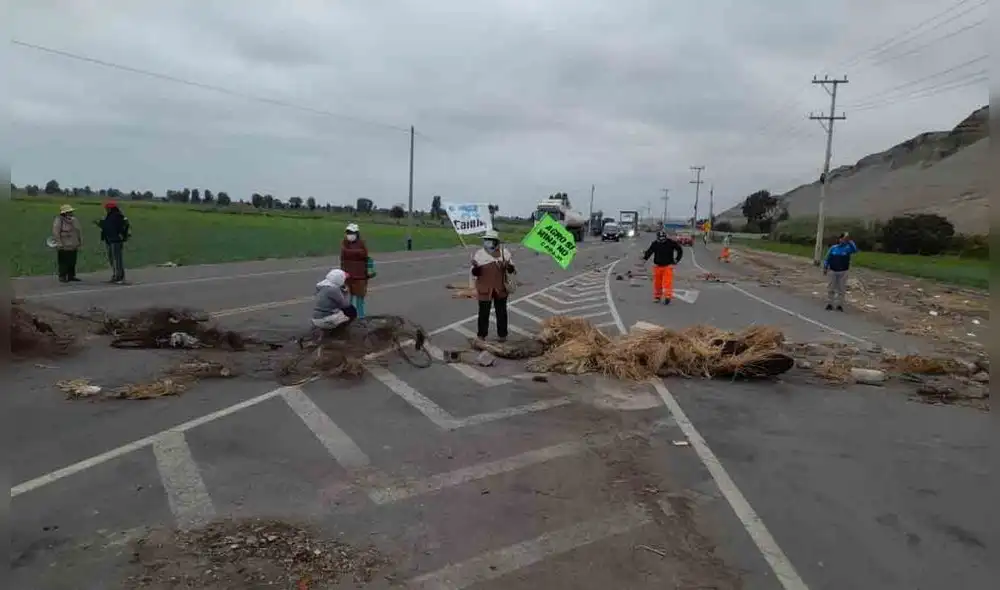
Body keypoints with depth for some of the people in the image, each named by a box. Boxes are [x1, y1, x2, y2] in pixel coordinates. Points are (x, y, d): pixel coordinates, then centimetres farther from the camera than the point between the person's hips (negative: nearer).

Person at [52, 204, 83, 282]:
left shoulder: (74, 220, 12)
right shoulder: (58, 220, -8)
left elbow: (80, 231, 18)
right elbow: (55, 232, -14)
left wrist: (81, 242, 15)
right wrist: (59, 243, -18)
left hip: (73, 246, 6)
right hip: (63, 247, -6)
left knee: (73, 262, 10)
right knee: (63, 262, -4)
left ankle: (71, 276, 18)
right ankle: (62, 277, 4)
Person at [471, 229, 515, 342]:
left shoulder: (504, 253, 1)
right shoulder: (478, 254, -4)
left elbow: (510, 270, 7)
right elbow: (475, 273, -4)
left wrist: (509, 266, -16)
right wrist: (475, 267, -26)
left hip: (500, 288, 2)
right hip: (485, 289, -2)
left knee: (501, 312, 12)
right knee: (484, 313, 5)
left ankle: (502, 334, 26)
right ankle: (481, 335, 18)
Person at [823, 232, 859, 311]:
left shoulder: (848, 248, -4)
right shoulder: (833, 248, 1)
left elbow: (855, 250, -25)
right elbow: (827, 258, 6)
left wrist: (849, 241, -30)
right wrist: (825, 268, 4)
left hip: (843, 272, -1)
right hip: (833, 271, 1)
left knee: (841, 289, 4)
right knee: (831, 288, 6)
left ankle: (839, 305, 11)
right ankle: (829, 303, 15)